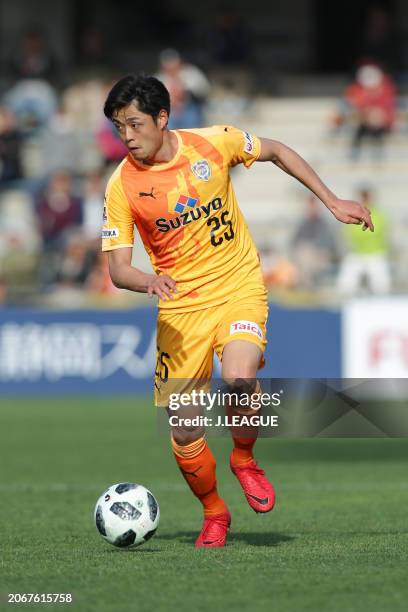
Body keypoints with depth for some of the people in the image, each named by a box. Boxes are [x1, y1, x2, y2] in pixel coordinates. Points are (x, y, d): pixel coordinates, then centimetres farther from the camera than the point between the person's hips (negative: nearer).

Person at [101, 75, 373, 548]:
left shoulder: (212, 143, -7)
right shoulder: (121, 186, -8)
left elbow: (277, 152, 10)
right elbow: (118, 268, -8)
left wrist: (333, 202, 10)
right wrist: (149, 281, -30)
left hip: (239, 289, -1)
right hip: (180, 304, 1)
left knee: (238, 379, -29)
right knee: (182, 429, -5)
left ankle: (244, 458, 2)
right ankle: (213, 514, 21)